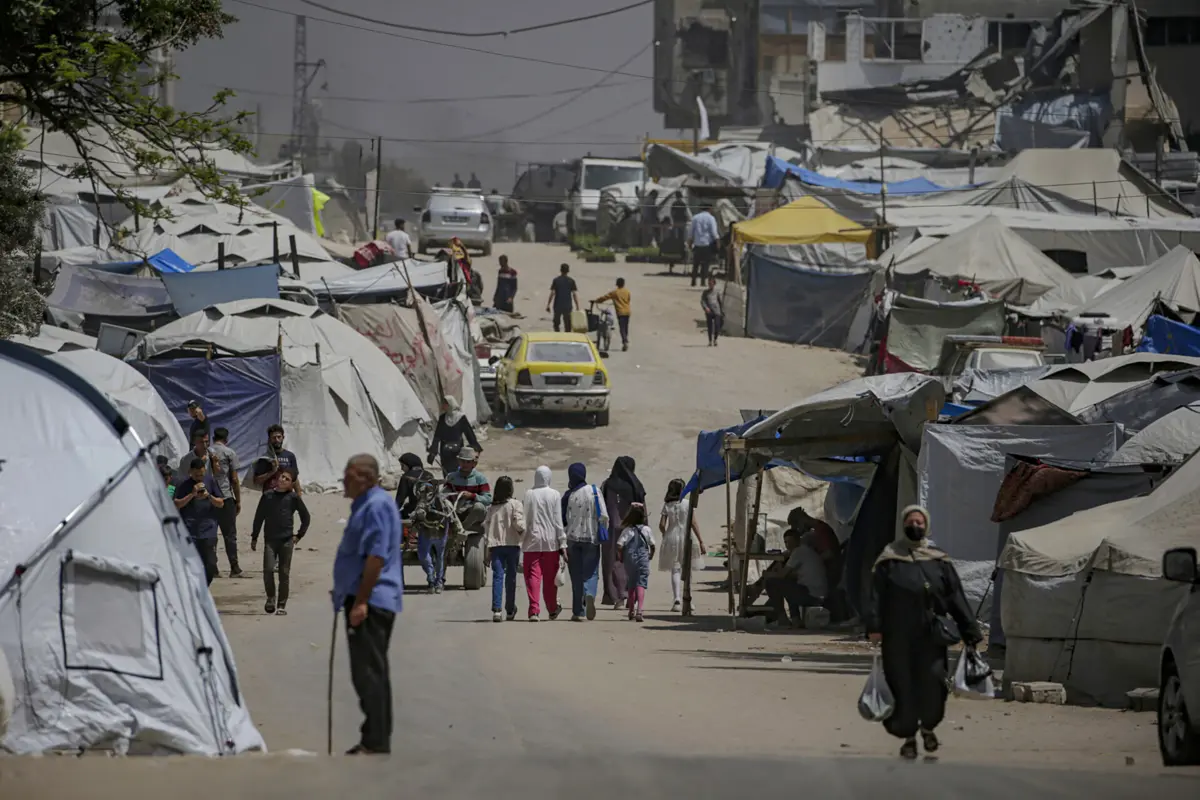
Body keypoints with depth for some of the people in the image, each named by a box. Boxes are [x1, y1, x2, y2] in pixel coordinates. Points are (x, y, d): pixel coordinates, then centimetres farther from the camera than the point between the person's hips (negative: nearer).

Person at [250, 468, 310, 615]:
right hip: (270, 540, 1)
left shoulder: (293, 497, 1)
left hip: (287, 540, -1)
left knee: (284, 573, 2)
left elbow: (306, 517, 9)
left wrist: (299, 535, 3)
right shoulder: (268, 496, 5)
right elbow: (259, 516, 12)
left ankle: (282, 604, 10)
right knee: (268, 569, -13)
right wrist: (254, 537, 12)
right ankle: (270, 598, 9)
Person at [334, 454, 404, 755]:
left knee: (368, 673, -11)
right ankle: (377, 739, 20)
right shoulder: (367, 505, 18)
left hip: (370, 603, -11)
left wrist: (360, 602, -24)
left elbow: (376, 557, -22)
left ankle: (375, 742, -12)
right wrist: (354, 600, 24)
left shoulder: (377, 506, -14)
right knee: (372, 673, 14)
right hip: (369, 603, 11)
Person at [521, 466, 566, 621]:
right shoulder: (555, 495, -3)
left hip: (532, 540, 0)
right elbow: (558, 521, -2)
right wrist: (562, 543, 2)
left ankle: (534, 610, -13)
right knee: (550, 576, 12)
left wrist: (522, 538, 10)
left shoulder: (529, 495, -2)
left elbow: (525, 519, 1)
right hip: (551, 541, 0)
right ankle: (552, 609, 27)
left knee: (533, 575, -1)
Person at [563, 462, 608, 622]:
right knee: (590, 572, 6)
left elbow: (563, 520, -1)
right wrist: (604, 532, 10)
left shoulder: (568, 496, -3)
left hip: (573, 538, 0)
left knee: (576, 575, 6)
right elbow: (604, 516, -6)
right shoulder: (594, 491, -3)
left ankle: (578, 611, 3)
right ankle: (589, 595, -26)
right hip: (592, 538, 0)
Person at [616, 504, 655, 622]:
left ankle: (631, 611, 26)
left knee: (631, 586, 16)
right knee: (641, 585, -6)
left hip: (629, 560, 1)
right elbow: (652, 545, 2)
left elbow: (619, 545, -12)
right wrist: (651, 555, 21)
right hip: (643, 560, -1)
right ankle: (639, 610, -23)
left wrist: (620, 557, 5)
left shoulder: (627, 530, -5)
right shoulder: (647, 530, -3)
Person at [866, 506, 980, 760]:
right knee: (902, 687, 1)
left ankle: (928, 727, 20)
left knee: (932, 683, -7)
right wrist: (874, 626, -14)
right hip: (898, 637, 0)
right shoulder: (889, 560, 6)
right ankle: (907, 737, 13)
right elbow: (877, 596, -1)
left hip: (930, 636, 0)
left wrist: (970, 631, 2)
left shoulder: (939, 561, 9)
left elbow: (956, 598, 6)